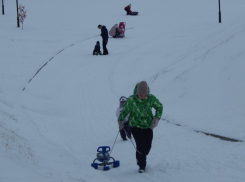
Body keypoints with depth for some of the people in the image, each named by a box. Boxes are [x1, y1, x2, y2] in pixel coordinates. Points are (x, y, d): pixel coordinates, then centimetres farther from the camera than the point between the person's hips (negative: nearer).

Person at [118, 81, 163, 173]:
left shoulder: (151, 99, -11)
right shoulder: (131, 100, -16)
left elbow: (159, 107, 5)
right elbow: (125, 110, 2)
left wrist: (156, 118, -6)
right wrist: (121, 120, 1)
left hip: (148, 126, 3)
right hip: (135, 125, -3)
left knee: (148, 146, 5)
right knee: (141, 145, -16)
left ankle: (140, 159, 37)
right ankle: (142, 166, 2)